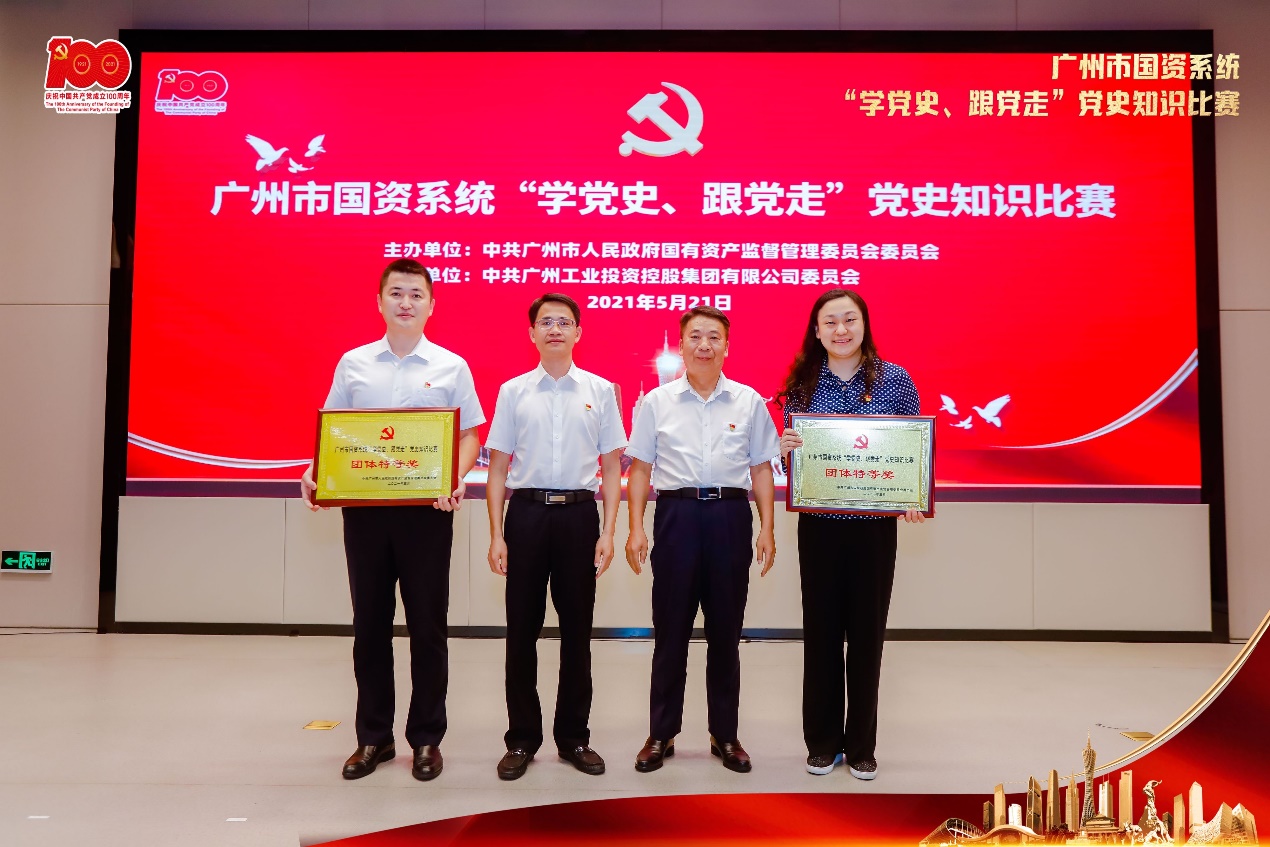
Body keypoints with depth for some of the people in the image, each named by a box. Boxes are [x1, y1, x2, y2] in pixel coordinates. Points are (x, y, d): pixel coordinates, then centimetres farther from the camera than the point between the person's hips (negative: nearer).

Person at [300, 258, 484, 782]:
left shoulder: (451, 367, 3)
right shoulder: (352, 364, 8)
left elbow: (470, 437, 3)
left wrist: (456, 479, -16)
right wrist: (314, 474, -8)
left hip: (427, 509, -2)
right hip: (364, 507, 2)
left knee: (427, 625, 5)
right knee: (370, 624, 10)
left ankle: (427, 738, 19)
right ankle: (373, 737, 24)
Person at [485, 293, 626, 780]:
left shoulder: (600, 391, 4)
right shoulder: (513, 392, 5)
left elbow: (612, 468, 5)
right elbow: (498, 469, 6)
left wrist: (608, 533, -3)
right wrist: (496, 535, -1)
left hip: (579, 514, 0)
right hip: (527, 512, 0)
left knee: (577, 630, 8)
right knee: (522, 630, 6)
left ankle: (574, 737, 23)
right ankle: (521, 739, 21)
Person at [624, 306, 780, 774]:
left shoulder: (749, 402, 7)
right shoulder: (657, 402, 6)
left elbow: (761, 469, 9)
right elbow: (641, 469, 6)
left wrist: (767, 529, 2)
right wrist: (636, 528, -2)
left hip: (730, 515, 1)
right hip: (677, 513, 0)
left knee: (725, 630, 9)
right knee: (670, 629, 6)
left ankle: (725, 735, 23)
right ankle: (661, 734, 19)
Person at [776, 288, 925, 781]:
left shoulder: (894, 380, 0)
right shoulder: (802, 385, 2)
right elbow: (790, 462, 7)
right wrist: (786, 449, -15)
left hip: (875, 525, 0)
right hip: (819, 525, 1)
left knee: (867, 634, 8)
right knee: (821, 633, 8)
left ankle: (861, 746, 24)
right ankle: (822, 743, 24)